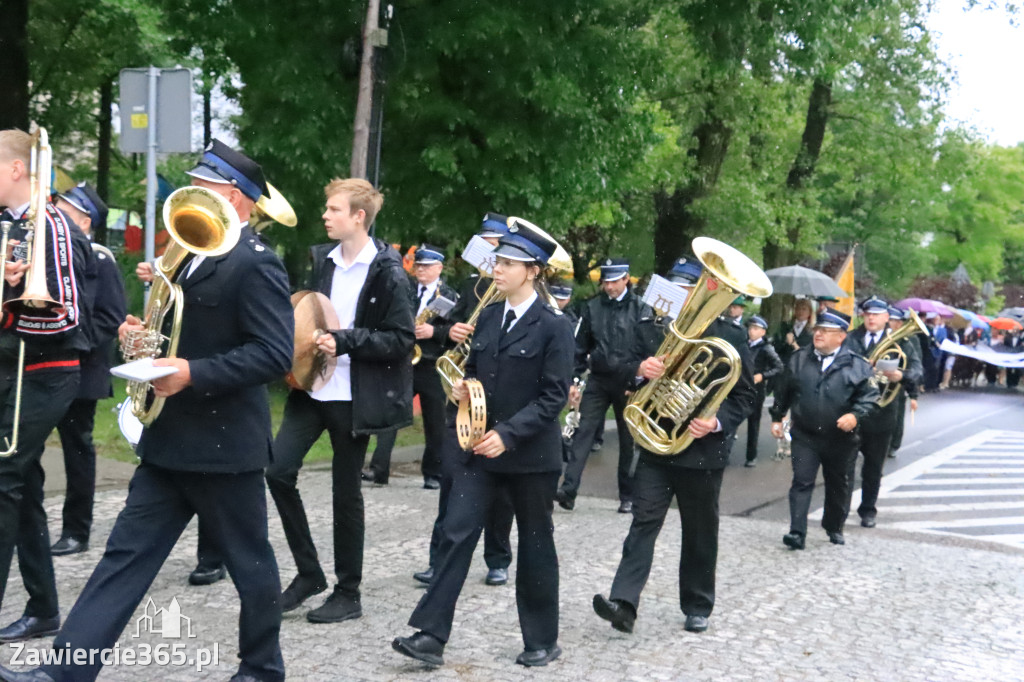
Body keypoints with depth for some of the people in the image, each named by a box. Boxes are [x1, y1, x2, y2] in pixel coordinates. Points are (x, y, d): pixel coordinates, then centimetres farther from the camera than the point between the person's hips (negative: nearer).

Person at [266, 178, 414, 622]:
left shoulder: (387, 273, -10)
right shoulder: (320, 259, 8)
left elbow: (401, 339, -13)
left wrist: (343, 342, -21)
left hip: (354, 397, -6)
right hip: (312, 387, 6)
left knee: (345, 492, 3)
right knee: (278, 469, -5)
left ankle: (348, 594, 19)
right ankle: (308, 572, 13)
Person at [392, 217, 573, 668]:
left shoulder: (553, 325, -10)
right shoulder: (488, 317, 8)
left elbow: (554, 395, -14)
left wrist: (508, 433, -22)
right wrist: (462, 387, -2)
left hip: (530, 452, -5)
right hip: (479, 445, 5)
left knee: (534, 544, 8)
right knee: (456, 534, -2)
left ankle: (542, 641, 22)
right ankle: (431, 635, 0)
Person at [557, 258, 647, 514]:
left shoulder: (640, 308, -3)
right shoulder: (592, 307, 5)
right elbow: (581, 347, 7)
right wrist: (573, 380, 4)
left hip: (628, 383, -2)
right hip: (598, 380, 2)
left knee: (628, 440, 7)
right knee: (583, 432, -7)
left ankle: (627, 495, 16)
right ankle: (569, 490, -10)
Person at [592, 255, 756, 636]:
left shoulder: (729, 337, -5)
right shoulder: (651, 329, 4)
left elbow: (744, 397, -3)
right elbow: (625, 371, 2)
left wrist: (717, 422, -21)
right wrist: (639, 368, -21)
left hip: (702, 450, -1)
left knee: (700, 533, 11)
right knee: (644, 521, -8)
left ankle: (697, 607, 26)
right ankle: (623, 602, -14)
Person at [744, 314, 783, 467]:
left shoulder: (766, 348, -5)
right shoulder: (744, 345, 8)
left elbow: (779, 368, -9)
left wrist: (762, 376, -19)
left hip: (756, 390, -3)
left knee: (753, 422, 7)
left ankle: (751, 456, 17)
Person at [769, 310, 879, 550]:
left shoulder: (856, 365, -6)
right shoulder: (799, 359, 4)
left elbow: (870, 396, -6)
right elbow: (783, 392, 13)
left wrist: (856, 415, -22)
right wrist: (777, 417, 16)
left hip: (840, 438, 0)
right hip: (805, 436, 1)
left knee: (837, 485, 15)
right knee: (802, 482, -7)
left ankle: (834, 527, 34)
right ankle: (797, 532, -8)